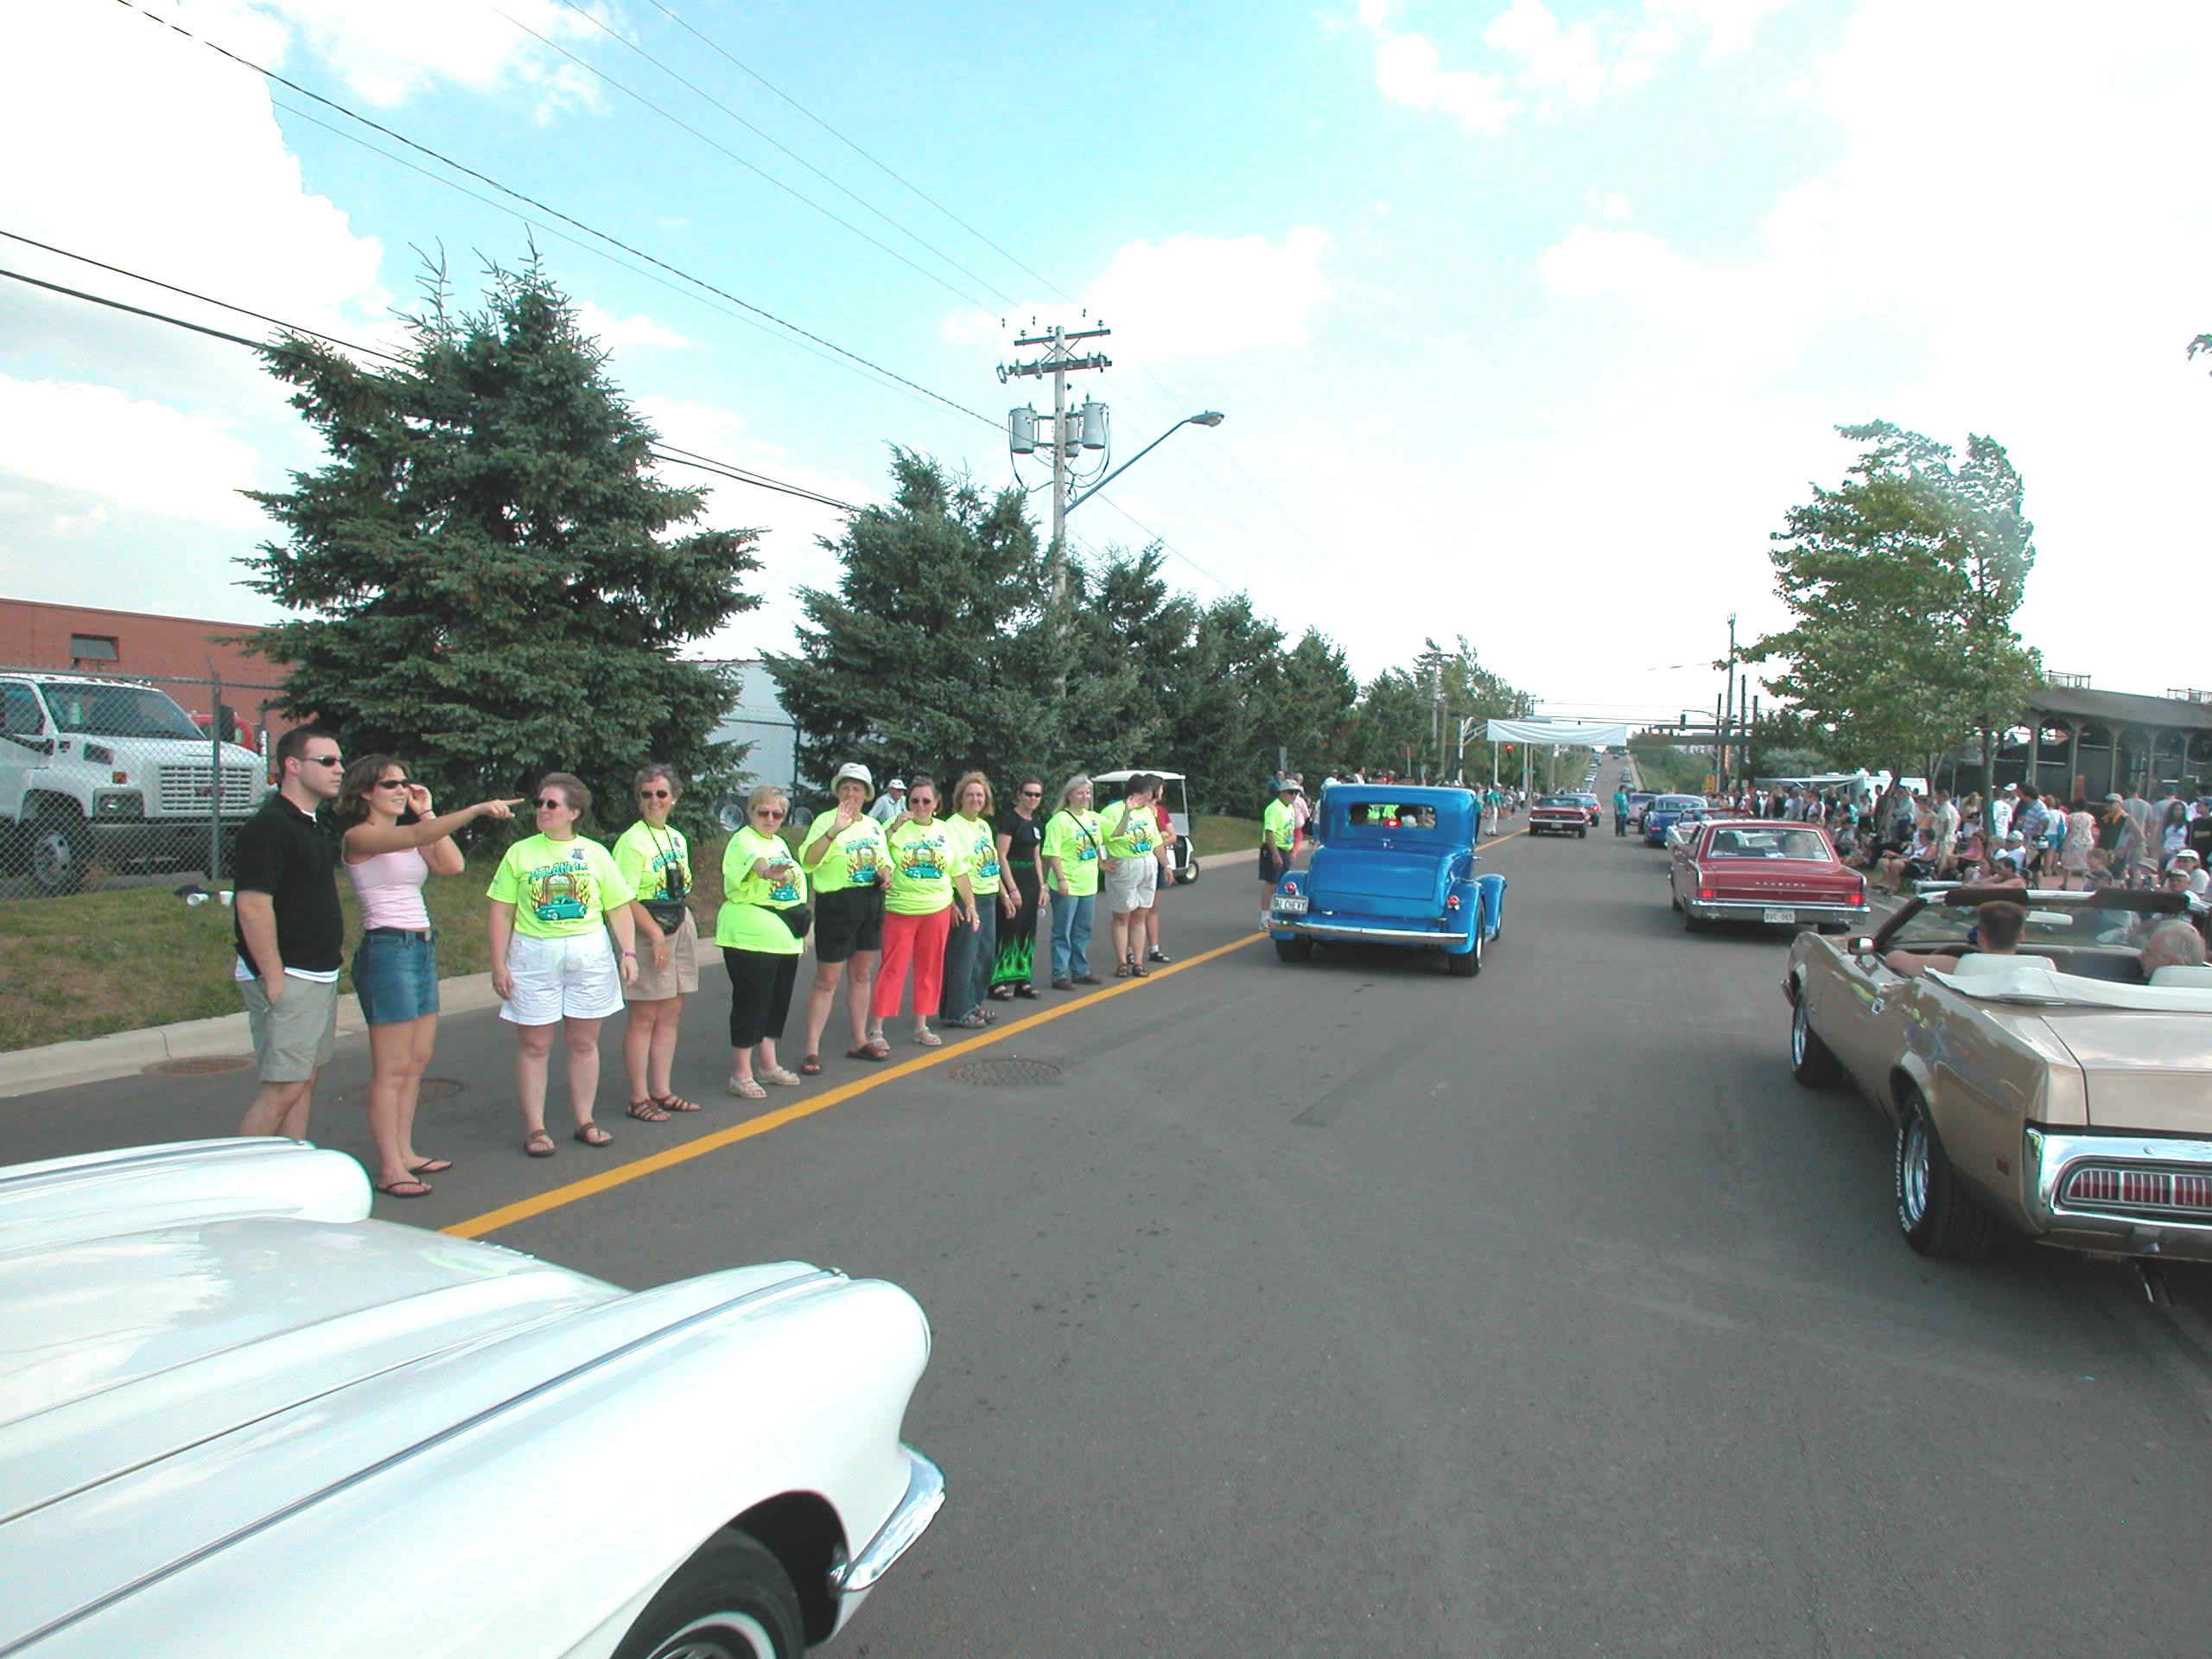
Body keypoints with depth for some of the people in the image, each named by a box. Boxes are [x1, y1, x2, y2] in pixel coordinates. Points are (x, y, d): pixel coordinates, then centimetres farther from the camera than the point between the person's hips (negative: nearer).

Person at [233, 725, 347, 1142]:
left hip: (319, 975, 10)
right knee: (283, 1087, -8)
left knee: (305, 1080, 13)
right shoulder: (268, 826, -16)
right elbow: (252, 905, -21)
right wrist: (274, 978, -22)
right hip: (288, 978, -10)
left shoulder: (311, 825, 15)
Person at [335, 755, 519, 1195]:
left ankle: (405, 1153, 21)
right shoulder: (359, 837, -8)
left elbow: (453, 865, 3)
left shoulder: (408, 835, 16)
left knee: (417, 1061, 12)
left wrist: (426, 813, 4)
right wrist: (477, 809, -35)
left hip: (423, 948, 9)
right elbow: (417, 837, -26)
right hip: (387, 949, -9)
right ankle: (389, 1169, 0)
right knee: (392, 1069, -6)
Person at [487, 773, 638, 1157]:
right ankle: (535, 1128, 11)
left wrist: (628, 954, -2)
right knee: (534, 1045, 2)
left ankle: (585, 1121, 19)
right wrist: (499, 964, -4)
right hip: (534, 957, -1)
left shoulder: (595, 853, 7)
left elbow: (619, 909, 7)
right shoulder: (520, 853, 4)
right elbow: (501, 913, 2)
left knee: (584, 1042, 7)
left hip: (590, 956, 1)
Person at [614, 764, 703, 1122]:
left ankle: (661, 1090, 19)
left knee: (671, 1014, 10)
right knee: (644, 1017, -3)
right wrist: (656, 935, -21)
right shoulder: (633, 841, -10)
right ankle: (639, 1098, 4)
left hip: (680, 930, 8)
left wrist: (686, 926, 13)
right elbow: (626, 899, -16)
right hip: (646, 933, -8)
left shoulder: (677, 838, 14)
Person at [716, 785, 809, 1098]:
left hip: (785, 939, 9)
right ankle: (741, 1074, 4)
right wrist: (769, 871, -57)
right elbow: (754, 861, -35)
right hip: (751, 939, -9)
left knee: (778, 1002, 15)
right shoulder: (744, 840, -11)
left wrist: (799, 922, 25)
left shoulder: (779, 843, 15)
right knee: (751, 1002, -5)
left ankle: (768, 1065, 27)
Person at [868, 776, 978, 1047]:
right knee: (892, 969, -2)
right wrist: (893, 829, -23)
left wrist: (970, 904, 11)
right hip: (900, 910, -4)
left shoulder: (947, 832, 9)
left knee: (930, 969, 9)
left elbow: (959, 873, 14)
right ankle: (875, 1028, 5)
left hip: (938, 910, 4)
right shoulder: (896, 826, -3)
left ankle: (921, 1026, 21)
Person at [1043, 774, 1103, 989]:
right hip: (1066, 886, -7)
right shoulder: (1060, 820, -12)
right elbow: (1052, 853, -17)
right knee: (1063, 932, 0)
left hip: (1088, 885, 7)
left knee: (1083, 931, 16)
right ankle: (1059, 975, 6)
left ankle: (1080, 971, 27)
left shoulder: (1093, 818, 11)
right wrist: (1061, 879, -21)